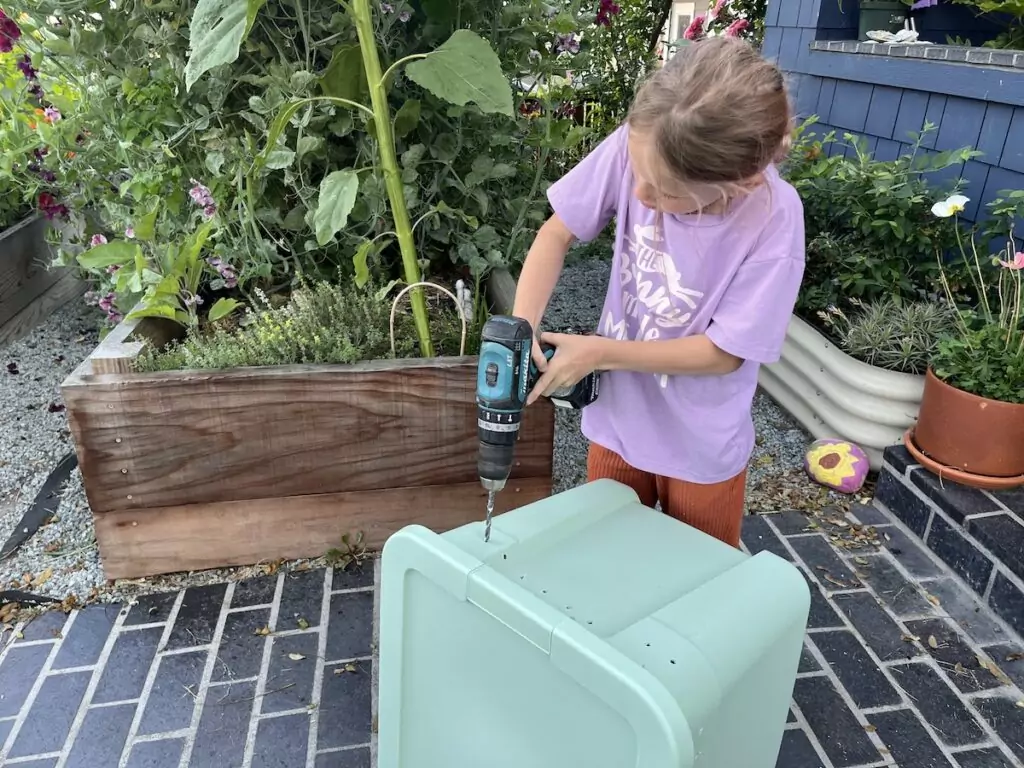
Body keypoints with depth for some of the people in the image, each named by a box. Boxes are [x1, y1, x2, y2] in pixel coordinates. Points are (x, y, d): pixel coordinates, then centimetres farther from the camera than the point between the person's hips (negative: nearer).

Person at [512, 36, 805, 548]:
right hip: (617, 421, 3)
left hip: (701, 448, -2)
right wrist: (521, 329, -23)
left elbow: (723, 353, -21)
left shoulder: (773, 220, -28)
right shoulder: (638, 147, -22)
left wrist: (598, 353, -21)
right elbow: (558, 232, -10)